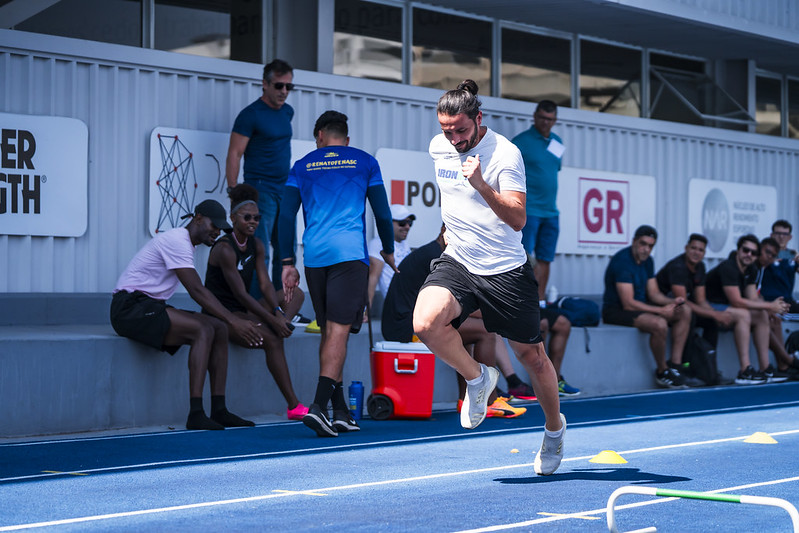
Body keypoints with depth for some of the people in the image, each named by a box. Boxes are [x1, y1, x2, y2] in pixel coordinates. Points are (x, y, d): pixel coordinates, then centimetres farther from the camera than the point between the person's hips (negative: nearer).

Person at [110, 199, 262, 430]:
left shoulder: (185, 244, 18)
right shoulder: (176, 240, -15)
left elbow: (196, 291, 14)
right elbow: (196, 291, -23)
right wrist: (233, 321, -26)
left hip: (150, 307, 10)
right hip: (130, 308, -10)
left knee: (219, 328, -1)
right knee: (204, 329, -25)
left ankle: (219, 410, -5)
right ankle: (196, 414, -30)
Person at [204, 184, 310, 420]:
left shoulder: (256, 245, 8)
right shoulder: (224, 249, -17)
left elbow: (265, 284, 1)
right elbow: (240, 294, -23)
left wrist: (279, 314, -17)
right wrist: (272, 320, -26)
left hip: (244, 312, 9)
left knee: (297, 293, 4)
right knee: (271, 339, -30)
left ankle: (283, 325, -24)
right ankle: (293, 407, -31)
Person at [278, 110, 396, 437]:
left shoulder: (302, 167, 15)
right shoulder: (364, 162, 12)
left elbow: (286, 216, 8)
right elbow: (382, 213, 11)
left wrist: (288, 264, 10)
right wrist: (388, 251, 26)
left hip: (313, 256, 3)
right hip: (349, 252, -3)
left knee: (329, 331, 11)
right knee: (338, 331, -9)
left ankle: (341, 412, 10)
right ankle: (318, 406, -25)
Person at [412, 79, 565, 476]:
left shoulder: (505, 154, -16)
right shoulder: (438, 147, 2)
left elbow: (518, 219, -26)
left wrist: (481, 184, -38)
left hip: (506, 270, -4)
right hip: (457, 263, 4)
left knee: (532, 356, 7)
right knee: (426, 322, -26)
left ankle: (554, 428, 35)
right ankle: (477, 377, 3)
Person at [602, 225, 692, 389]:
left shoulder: (647, 260, 8)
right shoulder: (622, 260, -21)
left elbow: (654, 293, 12)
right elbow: (628, 304, -26)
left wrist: (673, 301, -9)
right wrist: (661, 310, -24)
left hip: (640, 306, 10)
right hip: (616, 311, -10)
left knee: (684, 311, 1)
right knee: (659, 324, -33)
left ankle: (675, 364, -6)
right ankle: (662, 372, -12)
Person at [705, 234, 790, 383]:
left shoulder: (751, 270, 7)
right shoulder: (728, 268, -23)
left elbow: (753, 299, 3)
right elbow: (737, 302, -28)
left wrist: (774, 306, -17)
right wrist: (769, 306, -23)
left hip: (725, 307, 10)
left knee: (762, 316, -1)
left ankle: (765, 369, -3)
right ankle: (745, 372, -35)